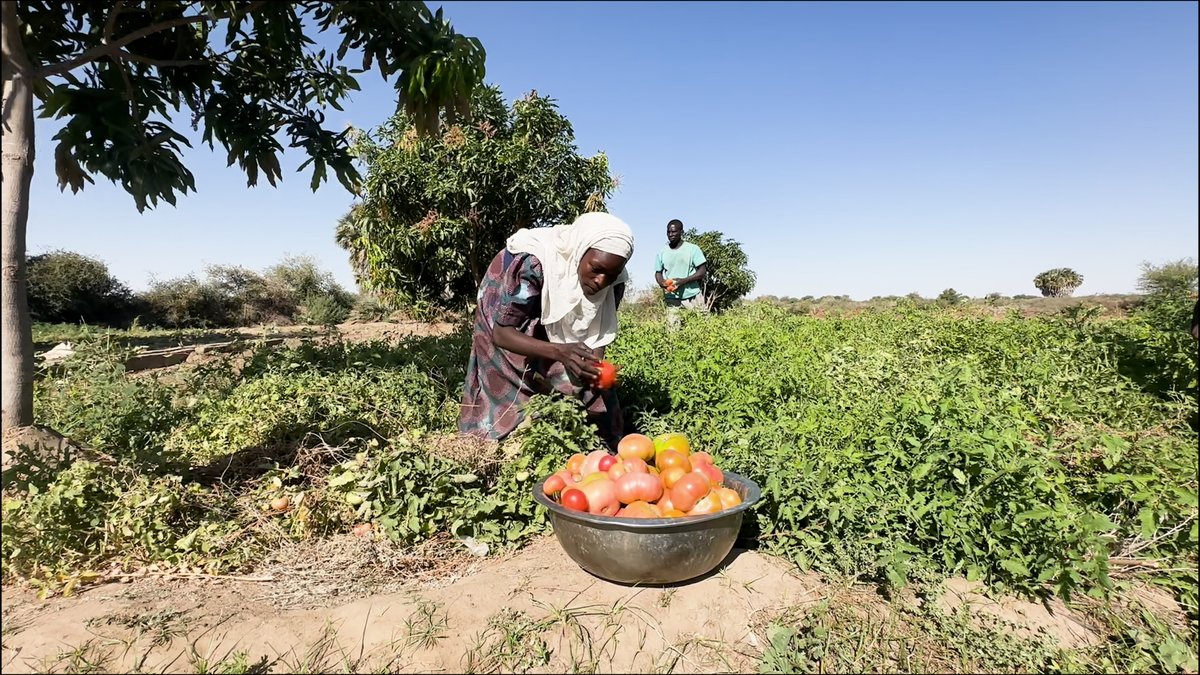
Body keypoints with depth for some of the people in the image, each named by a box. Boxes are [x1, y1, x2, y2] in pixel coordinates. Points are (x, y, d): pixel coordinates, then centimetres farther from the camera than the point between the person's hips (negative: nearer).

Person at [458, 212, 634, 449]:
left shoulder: (613, 281, -23)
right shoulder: (532, 263, -39)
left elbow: (599, 333, -16)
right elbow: (501, 333, -35)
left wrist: (596, 368, -40)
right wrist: (560, 352, -50)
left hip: (561, 330, 4)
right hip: (512, 330, -4)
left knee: (593, 396, -4)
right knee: (513, 396, -7)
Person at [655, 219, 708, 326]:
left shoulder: (692, 249, -2)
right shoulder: (662, 252, 8)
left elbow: (703, 271, -4)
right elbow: (658, 273, 17)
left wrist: (683, 281, -17)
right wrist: (662, 283, -7)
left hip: (693, 297, -2)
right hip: (671, 298, 2)